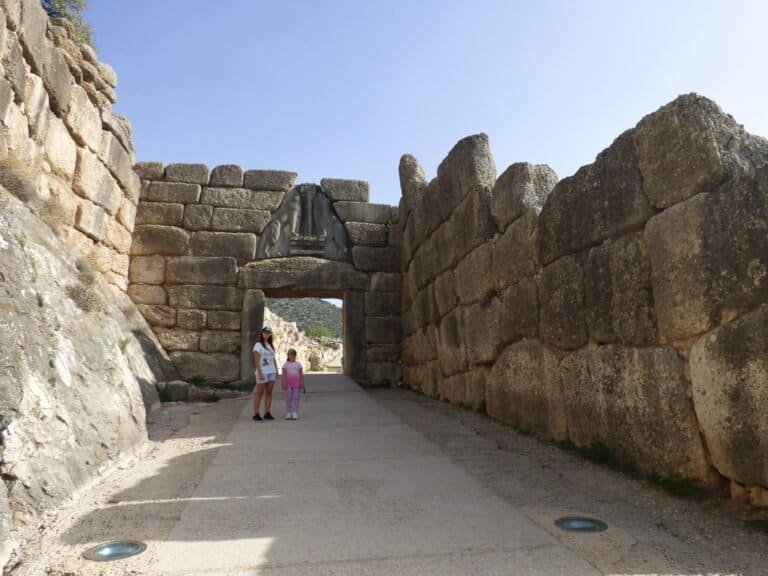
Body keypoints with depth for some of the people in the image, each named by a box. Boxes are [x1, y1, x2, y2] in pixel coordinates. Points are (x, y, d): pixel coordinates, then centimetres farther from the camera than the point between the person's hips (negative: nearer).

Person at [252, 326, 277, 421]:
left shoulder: (271, 345, 17)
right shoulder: (258, 345, -3)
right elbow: (256, 360, -10)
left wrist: (276, 371, 12)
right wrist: (259, 372, -17)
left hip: (272, 371, 6)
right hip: (262, 372, -6)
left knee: (269, 393, 5)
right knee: (260, 393, -4)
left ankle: (267, 413, 8)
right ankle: (256, 414, 1)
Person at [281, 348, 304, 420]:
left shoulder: (298, 364, 9)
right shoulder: (285, 365, 5)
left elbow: (301, 375, 5)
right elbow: (283, 375, -1)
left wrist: (302, 383, -3)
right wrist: (283, 384, -9)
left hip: (296, 383, 1)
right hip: (288, 383, -1)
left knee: (296, 398, -2)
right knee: (288, 398, 1)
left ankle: (295, 414, -2)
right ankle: (288, 414, 6)